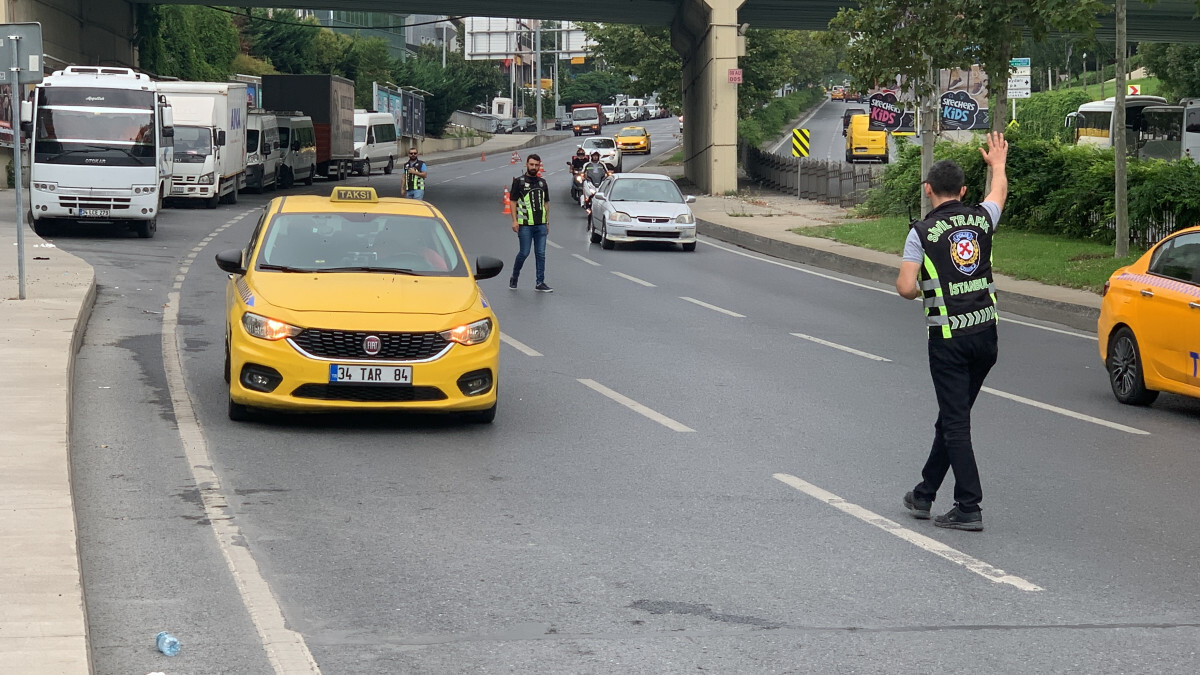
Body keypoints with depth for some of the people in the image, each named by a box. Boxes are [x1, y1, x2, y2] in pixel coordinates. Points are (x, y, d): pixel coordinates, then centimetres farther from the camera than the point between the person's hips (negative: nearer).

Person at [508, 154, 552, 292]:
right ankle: (514, 278, 19)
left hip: (541, 225, 4)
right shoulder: (519, 181, 0)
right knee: (524, 253, -2)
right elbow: (513, 201, -2)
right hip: (525, 225, -4)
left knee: (541, 254, 2)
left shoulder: (542, 182, 15)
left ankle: (540, 283, 5)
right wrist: (514, 220, -11)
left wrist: (547, 222, 15)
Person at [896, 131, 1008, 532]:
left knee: (955, 423, -3)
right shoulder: (981, 218, 5)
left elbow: (906, 288, -15)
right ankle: (924, 494, 25)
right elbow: (999, 191, 29)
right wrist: (998, 163, 48)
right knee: (951, 418, 15)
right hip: (986, 333, 5)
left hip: (948, 338, -5)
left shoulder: (922, 232, -8)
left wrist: (913, 287, 9)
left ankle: (969, 508, -7)